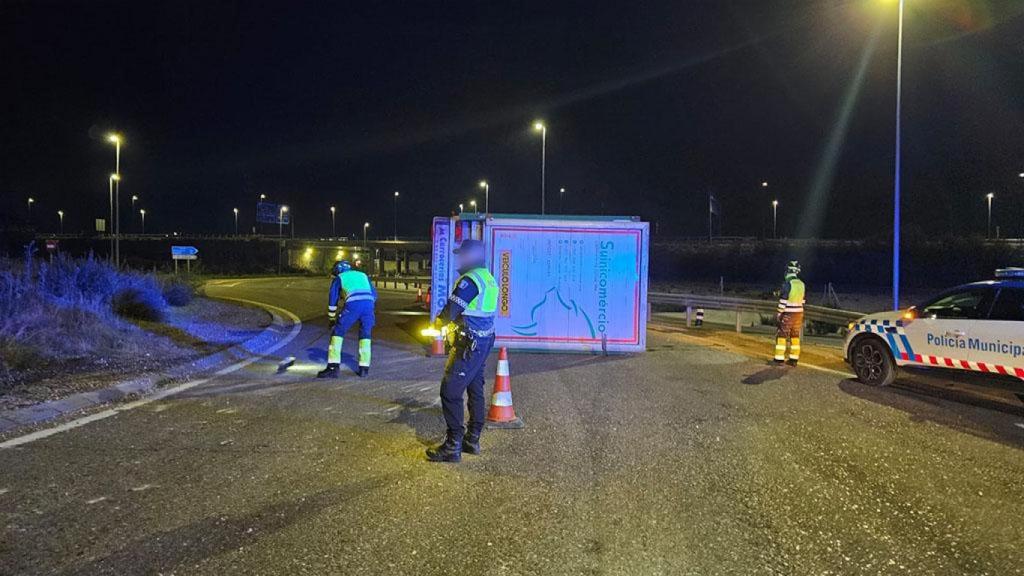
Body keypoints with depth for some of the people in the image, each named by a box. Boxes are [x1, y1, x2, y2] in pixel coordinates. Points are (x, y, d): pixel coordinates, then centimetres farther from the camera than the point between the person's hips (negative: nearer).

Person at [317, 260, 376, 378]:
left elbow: (332, 300, 22)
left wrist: (332, 319, 32)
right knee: (365, 335, 22)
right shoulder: (363, 275, 36)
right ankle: (364, 368, 14)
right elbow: (374, 295, 33)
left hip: (352, 305, -3)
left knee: (337, 333, 10)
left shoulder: (338, 278, 27)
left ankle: (333, 367, 1)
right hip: (368, 304, 3)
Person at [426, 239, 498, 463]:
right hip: (484, 342, 10)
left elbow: (451, 310, -21)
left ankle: (453, 446, -4)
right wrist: (453, 322, 13)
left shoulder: (470, 279, -18)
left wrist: (440, 320, 0)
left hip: (468, 345, -10)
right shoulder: (489, 279, 13)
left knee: (450, 391, -5)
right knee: (475, 390, 16)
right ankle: (472, 440, 26)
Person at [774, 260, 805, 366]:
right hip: (799, 314, 7)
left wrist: (779, 313, -11)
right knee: (795, 336, 12)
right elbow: (802, 300, 12)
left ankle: (779, 359, -1)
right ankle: (794, 359, 16)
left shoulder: (787, 284, -15)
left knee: (782, 335, 0)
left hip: (788, 314, -7)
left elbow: (783, 300, -17)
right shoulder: (802, 284, 6)